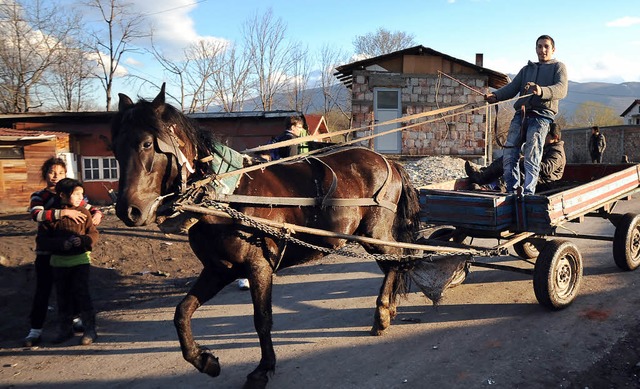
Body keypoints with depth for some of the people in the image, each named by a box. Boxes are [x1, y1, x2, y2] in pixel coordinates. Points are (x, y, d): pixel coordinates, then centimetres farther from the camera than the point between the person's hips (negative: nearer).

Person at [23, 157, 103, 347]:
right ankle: (36, 330, 10)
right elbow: (37, 214, -25)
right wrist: (64, 212, -35)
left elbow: (91, 209, 8)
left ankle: (75, 318, 31)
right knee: (42, 291, 1)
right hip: (46, 252, -3)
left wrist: (96, 215, -17)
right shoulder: (38, 196, -4)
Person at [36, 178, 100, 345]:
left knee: (82, 294, -4)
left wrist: (83, 240, -22)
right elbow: (42, 239, -6)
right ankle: (65, 329, 28)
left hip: (80, 260, -1)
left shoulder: (83, 212, -2)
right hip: (59, 262, 2)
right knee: (63, 296, 12)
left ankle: (90, 329, 5)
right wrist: (61, 244, -21)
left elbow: (93, 234, -1)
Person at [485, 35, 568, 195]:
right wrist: (495, 96, -6)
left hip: (541, 115, -4)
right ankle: (513, 191, 1)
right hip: (521, 113, 5)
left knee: (531, 157, -16)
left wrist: (541, 91, -26)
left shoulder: (558, 67, 15)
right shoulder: (526, 69, 31)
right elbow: (512, 87, 16)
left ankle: (528, 194, -19)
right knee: (509, 154, -6)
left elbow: (561, 89, -5)